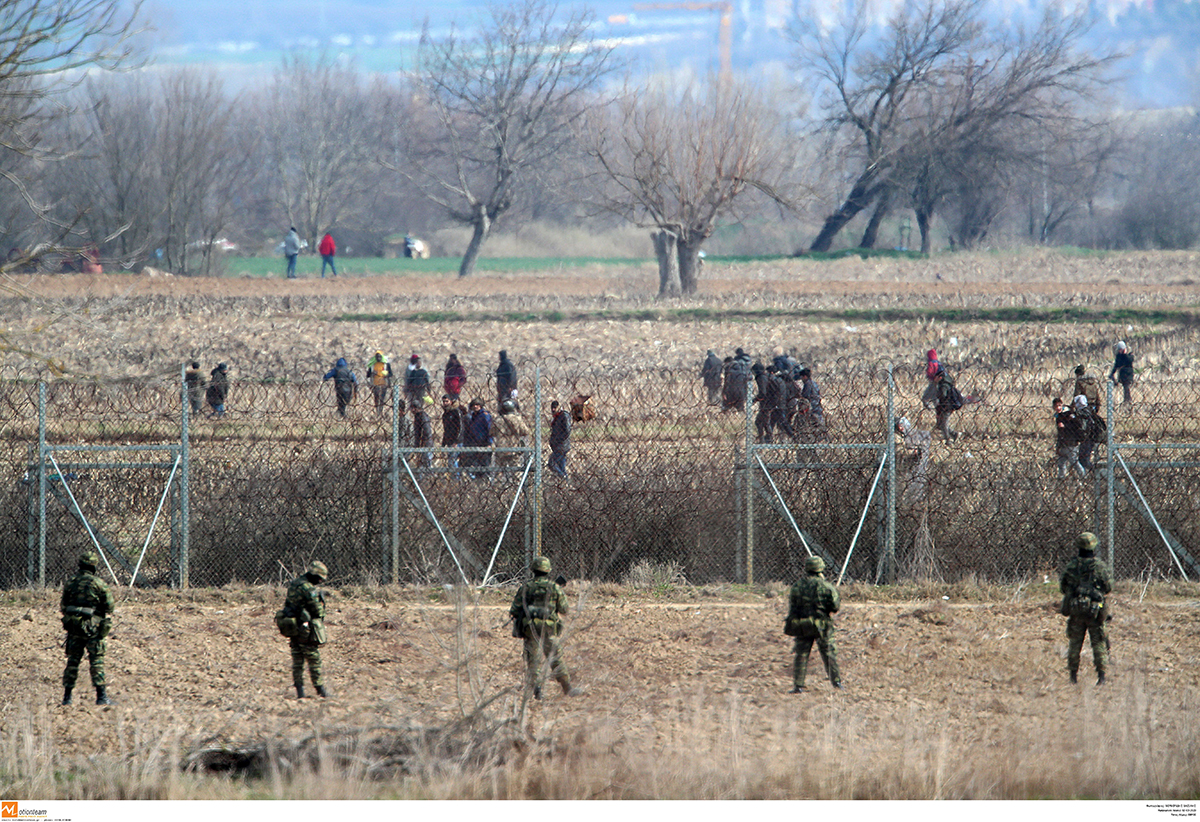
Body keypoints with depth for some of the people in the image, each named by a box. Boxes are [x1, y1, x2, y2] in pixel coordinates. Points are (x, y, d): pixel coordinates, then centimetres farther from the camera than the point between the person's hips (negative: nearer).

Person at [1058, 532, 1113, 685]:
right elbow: (1108, 587, -2)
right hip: (1095, 609, -2)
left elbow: (1062, 587, 4)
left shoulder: (1071, 566, -4)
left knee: (1075, 643, 13)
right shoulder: (1100, 566, -9)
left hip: (1075, 609, 2)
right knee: (1098, 643, 4)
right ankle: (1101, 673, -2)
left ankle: (1073, 674, 16)